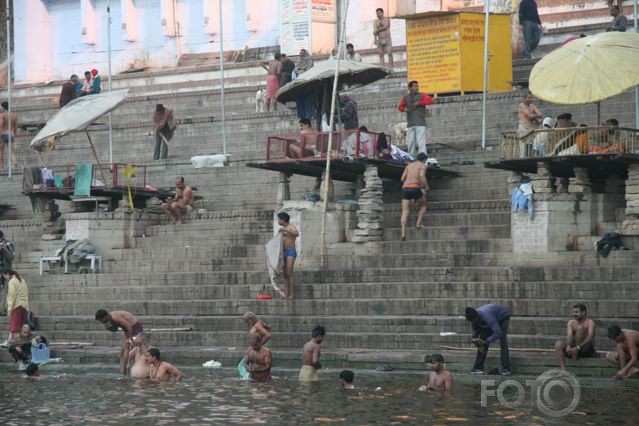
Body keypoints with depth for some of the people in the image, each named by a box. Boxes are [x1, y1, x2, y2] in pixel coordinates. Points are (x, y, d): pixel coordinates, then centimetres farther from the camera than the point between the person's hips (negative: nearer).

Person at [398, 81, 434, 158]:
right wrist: (404, 109, -1)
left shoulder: (421, 96, 8)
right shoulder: (406, 98, 17)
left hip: (420, 124, -4)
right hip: (410, 124, 4)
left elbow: (430, 100, -7)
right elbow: (400, 106, 21)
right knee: (411, 143, 4)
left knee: (421, 143, -13)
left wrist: (419, 103, -15)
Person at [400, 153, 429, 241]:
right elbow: (422, 176, -12)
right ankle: (418, 223, 10)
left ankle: (403, 233, -18)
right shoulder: (423, 166, 7)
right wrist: (426, 187, 2)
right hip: (415, 188, -4)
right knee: (423, 205, 24)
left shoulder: (409, 165, 23)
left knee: (405, 211, -3)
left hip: (405, 188, 4)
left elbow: (402, 178, 16)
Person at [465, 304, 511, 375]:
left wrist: (486, 342, -45)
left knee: (502, 339, -22)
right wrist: (474, 337, -25)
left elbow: (498, 333, -45)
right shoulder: (473, 317, -23)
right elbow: (475, 329, -5)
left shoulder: (487, 317, -45)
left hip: (503, 317, -7)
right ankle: (478, 367, -1)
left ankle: (506, 368, -22)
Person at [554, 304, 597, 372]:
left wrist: (578, 347, -35)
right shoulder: (571, 322, 10)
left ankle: (575, 353, -24)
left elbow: (590, 337, -21)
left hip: (587, 349, -5)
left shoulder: (589, 322, -4)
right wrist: (568, 346, -29)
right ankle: (563, 370, -34)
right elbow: (569, 335, -6)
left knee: (580, 327, -23)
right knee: (558, 344, -22)